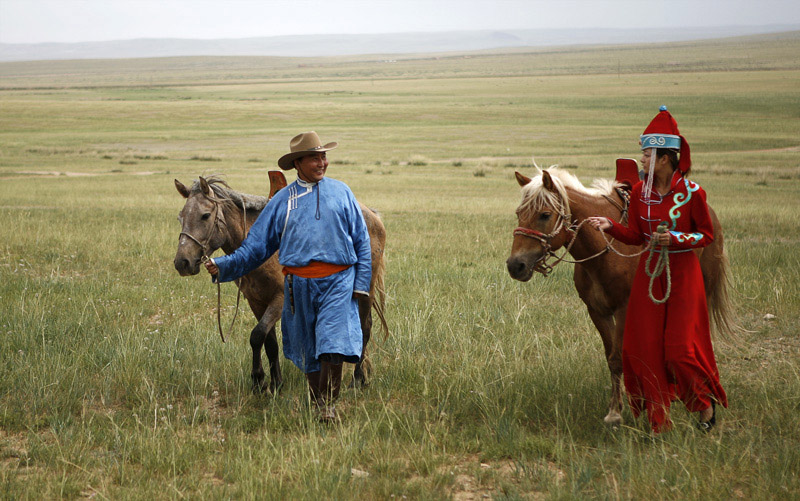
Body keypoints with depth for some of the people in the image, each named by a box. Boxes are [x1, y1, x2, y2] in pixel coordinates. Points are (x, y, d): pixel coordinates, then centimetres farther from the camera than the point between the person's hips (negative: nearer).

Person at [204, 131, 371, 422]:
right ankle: (316, 403, 25)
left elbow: (362, 240, 9)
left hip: (338, 280, -1)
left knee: (333, 343, -14)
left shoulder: (341, 192, 7)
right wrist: (224, 267, 0)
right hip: (299, 284, 2)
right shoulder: (282, 200, 7)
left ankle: (328, 404, -2)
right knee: (308, 352, 10)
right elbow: (257, 245, 10)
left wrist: (362, 282, 2)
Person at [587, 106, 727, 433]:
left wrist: (675, 239, -19)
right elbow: (635, 237, 6)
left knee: (680, 348, -5)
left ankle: (706, 403, 21)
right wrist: (610, 226, -10)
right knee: (643, 346, 3)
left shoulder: (692, 193, -12)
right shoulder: (640, 192, 1)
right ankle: (658, 419, 16)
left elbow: (707, 235, -4)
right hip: (649, 272, 5)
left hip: (683, 273, -5)